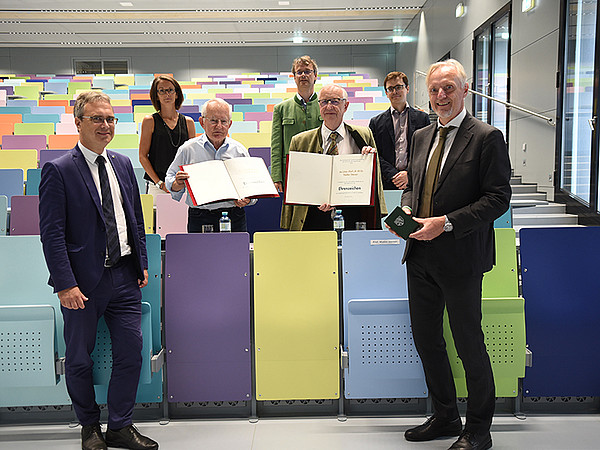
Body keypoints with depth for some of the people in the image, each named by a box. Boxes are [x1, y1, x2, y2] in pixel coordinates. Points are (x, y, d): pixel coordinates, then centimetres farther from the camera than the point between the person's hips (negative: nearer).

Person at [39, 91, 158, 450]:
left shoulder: (123, 164, 10)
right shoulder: (58, 171, -8)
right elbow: (52, 233, -12)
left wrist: (142, 263, 10)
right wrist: (65, 283, -17)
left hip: (124, 276, 5)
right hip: (83, 281, -5)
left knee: (131, 351, 6)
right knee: (79, 359, 9)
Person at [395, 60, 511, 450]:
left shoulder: (487, 138, -9)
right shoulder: (421, 136, 12)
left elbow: (499, 197, -14)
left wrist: (446, 223, -21)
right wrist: (407, 209, 0)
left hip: (460, 257, -7)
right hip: (421, 256, 7)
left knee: (469, 344, 4)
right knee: (426, 339, 15)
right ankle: (445, 417, 34)